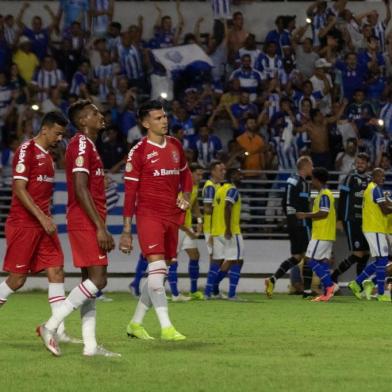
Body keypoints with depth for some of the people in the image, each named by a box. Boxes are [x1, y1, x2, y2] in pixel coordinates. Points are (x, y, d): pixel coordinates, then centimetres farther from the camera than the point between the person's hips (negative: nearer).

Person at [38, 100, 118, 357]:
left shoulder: (88, 146, 20)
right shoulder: (82, 145, -11)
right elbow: (81, 190, -19)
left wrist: (101, 228, 21)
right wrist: (100, 228, -21)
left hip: (89, 225, 10)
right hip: (86, 223, -10)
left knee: (91, 281, 8)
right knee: (97, 279, -13)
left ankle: (90, 345, 7)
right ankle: (51, 326, -13)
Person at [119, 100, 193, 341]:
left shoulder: (175, 145, 11)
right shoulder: (139, 151, -7)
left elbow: (185, 174, 27)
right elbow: (130, 192, -6)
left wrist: (185, 195, 5)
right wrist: (127, 230, -9)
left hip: (171, 217, 7)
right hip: (149, 215, -7)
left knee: (160, 273, 10)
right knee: (157, 267, -17)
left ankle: (136, 323, 21)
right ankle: (166, 327, -20)